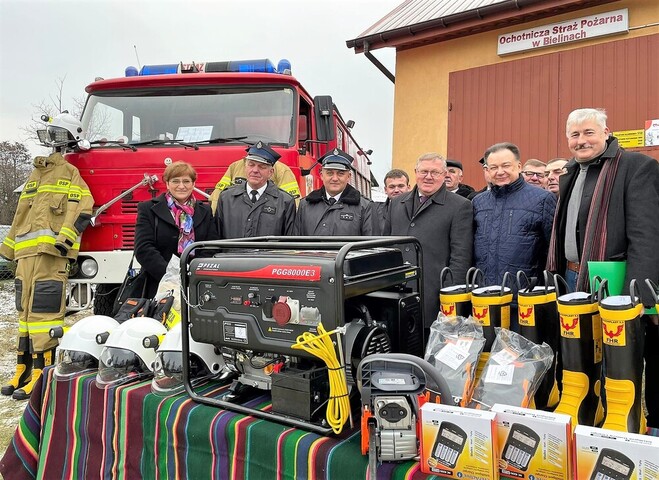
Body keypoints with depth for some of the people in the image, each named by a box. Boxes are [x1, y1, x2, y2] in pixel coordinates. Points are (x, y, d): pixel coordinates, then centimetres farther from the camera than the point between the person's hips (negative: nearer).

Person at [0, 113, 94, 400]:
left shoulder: (72, 172, 3)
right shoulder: (37, 173, 26)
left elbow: (81, 211, -10)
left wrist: (65, 239, -22)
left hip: (51, 250, -8)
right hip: (27, 250, 8)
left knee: (44, 311, -11)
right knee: (25, 310, 11)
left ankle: (42, 373, -7)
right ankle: (24, 368, 20)